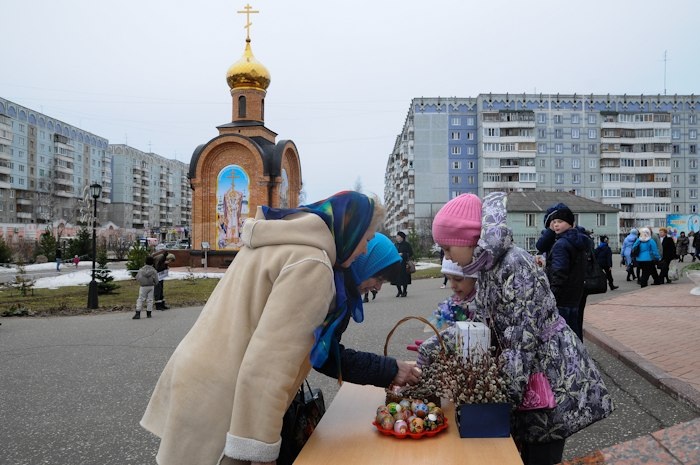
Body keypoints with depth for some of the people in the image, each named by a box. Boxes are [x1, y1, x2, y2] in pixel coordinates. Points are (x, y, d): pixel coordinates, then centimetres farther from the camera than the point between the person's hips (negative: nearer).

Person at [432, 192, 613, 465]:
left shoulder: (513, 265, -24)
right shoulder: (487, 266, 4)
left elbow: (520, 341, -26)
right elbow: (483, 326, 13)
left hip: (553, 373, -8)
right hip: (530, 375, 9)